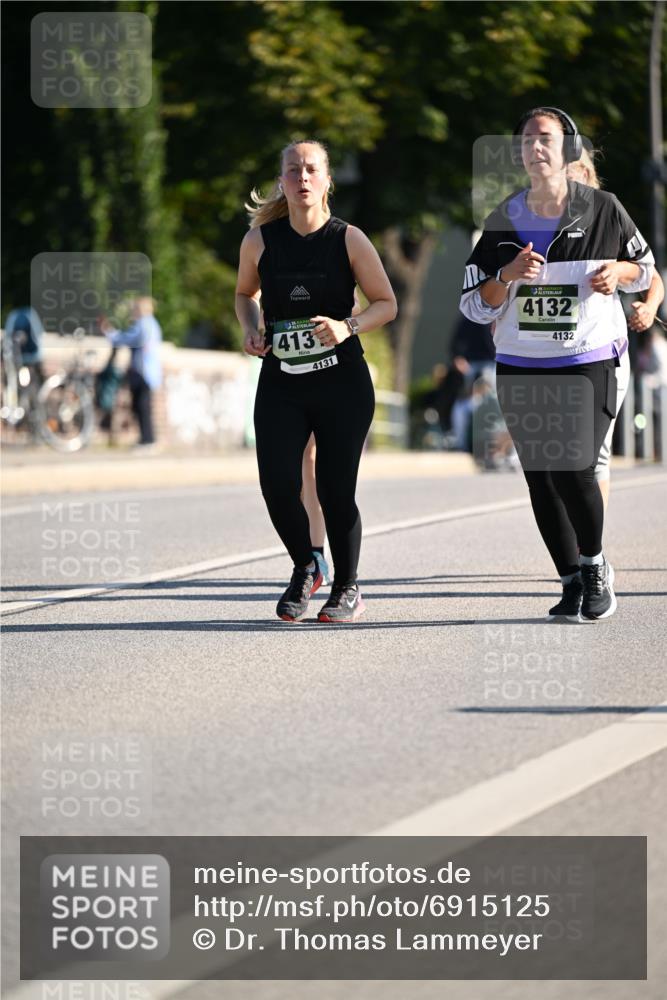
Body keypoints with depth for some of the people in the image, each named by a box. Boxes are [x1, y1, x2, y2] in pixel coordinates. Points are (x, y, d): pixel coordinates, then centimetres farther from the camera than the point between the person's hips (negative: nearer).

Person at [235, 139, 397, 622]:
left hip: (343, 383, -2)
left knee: (336, 491, 0)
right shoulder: (260, 239, 0)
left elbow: (387, 304, 1)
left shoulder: (349, 239, -5)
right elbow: (245, 293, 18)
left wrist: (348, 327, -17)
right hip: (280, 385, 2)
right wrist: (251, 329, -2)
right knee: (277, 484, -11)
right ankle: (305, 568, 19)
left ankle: (347, 588, 22)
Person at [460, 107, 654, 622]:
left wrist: (619, 273, -10)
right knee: (541, 479, 3)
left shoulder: (603, 210, -2)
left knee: (576, 471, -17)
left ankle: (595, 565, 8)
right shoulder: (503, 221, 3)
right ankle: (572, 582, 16)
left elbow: (644, 266, 12)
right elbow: (474, 306, 4)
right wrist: (507, 276, -15)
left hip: (588, 364, -3)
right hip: (520, 369, 3)